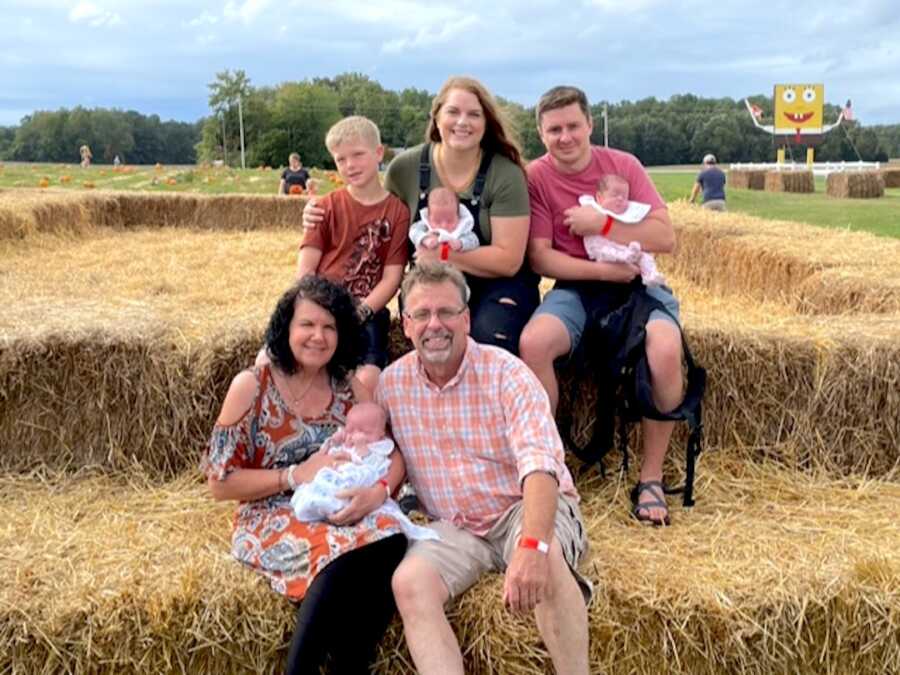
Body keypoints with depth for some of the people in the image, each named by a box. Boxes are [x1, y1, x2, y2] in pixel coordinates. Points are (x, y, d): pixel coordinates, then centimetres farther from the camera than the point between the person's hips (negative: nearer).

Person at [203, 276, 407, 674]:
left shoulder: (348, 387, 7)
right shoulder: (251, 387, -4)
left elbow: (393, 454, 6)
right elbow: (219, 483, -5)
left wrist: (377, 491, -17)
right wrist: (297, 475, -14)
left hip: (339, 514, 4)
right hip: (272, 520, -3)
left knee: (390, 542, -30)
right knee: (340, 552, -35)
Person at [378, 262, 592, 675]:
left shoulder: (505, 373, -15)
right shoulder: (391, 383, 0)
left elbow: (540, 463, -28)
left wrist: (531, 546, -44)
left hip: (525, 509, -3)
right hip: (455, 528, 4)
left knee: (545, 556, -36)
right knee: (408, 583, -25)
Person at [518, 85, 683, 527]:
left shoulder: (623, 165, 1)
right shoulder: (536, 176, -2)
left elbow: (665, 237, -5)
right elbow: (540, 258, -6)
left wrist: (601, 225, -15)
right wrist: (603, 270, -16)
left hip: (634, 282, 0)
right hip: (575, 288, 0)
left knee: (665, 350, -31)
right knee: (532, 342, -32)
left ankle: (651, 477, -13)